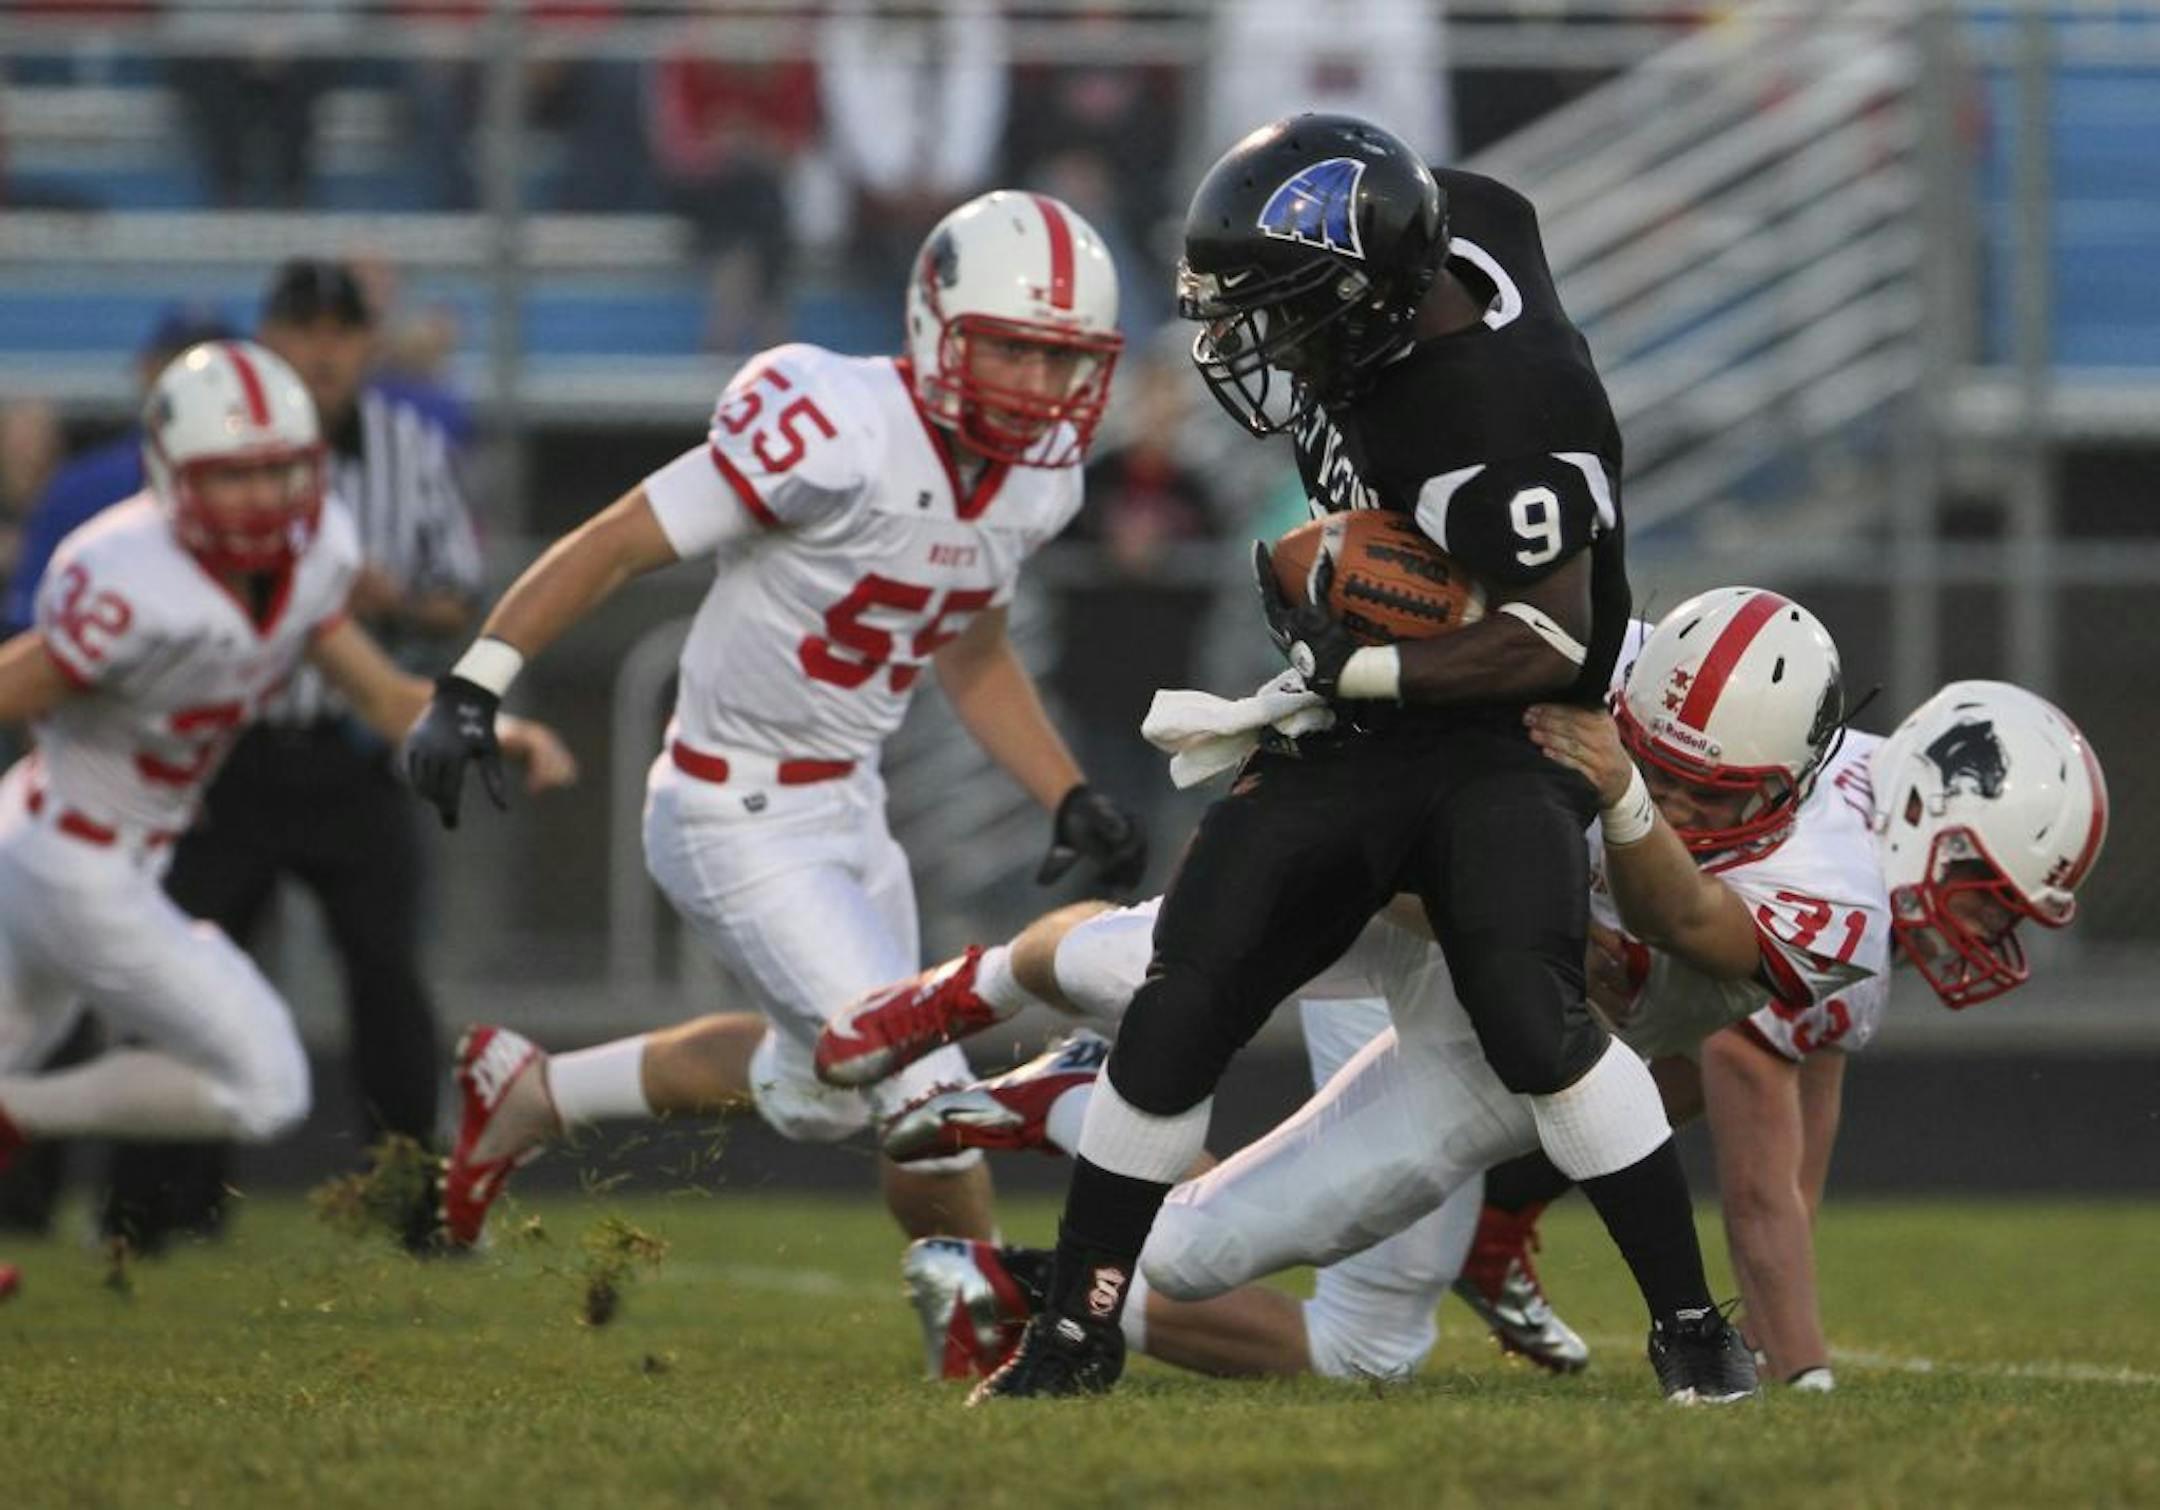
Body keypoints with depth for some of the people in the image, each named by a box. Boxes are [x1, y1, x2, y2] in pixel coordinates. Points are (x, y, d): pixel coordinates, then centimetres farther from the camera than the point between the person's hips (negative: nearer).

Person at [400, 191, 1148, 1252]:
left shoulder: (1035, 481, -1)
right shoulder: (841, 438, -26)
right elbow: (615, 545, -20)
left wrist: (1072, 801, 8)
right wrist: (470, 692, -24)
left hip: (846, 806, 9)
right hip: (740, 821, -9)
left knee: (820, 1089, 25)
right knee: (926, 1093, -11)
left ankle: (529, 1093, 41)